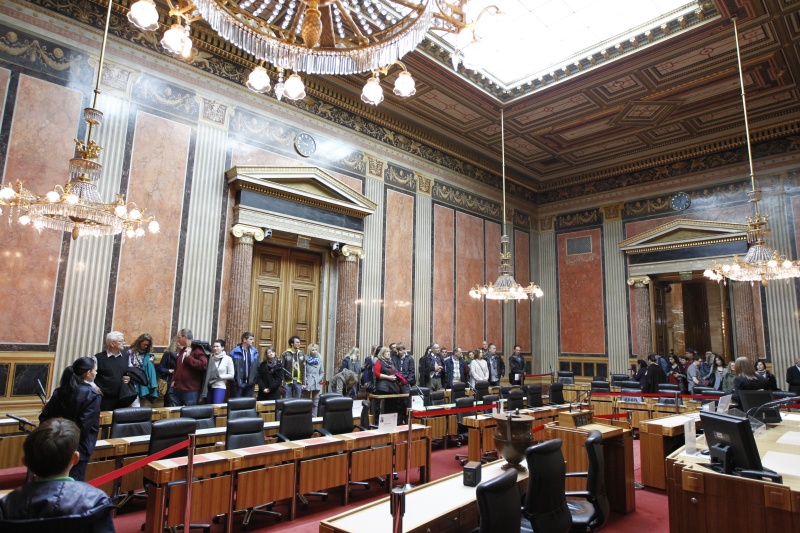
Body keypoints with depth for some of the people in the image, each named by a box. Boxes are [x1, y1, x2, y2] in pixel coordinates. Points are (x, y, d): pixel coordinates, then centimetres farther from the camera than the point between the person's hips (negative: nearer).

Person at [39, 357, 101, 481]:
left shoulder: (61, 390, 3)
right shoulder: (92, 395, -16)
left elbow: (44, 416, 5)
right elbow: (87, 425, -19)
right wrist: (90, 446, -6)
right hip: (77, 448, -6)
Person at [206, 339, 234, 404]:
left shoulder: (228, 359, -3)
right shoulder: (210, 357, 4)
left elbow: (231, 375, -4)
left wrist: (219, 376, -13)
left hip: (220, 387, -4)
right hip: (208, 386, 4)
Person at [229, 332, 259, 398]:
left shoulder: (255, 352, 3)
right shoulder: (235, 352, -9)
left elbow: (258, 367, 7)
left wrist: (255, 379, 1)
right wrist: (233, 380, -11)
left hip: (250, 383, 4)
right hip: (237, 383, -4)